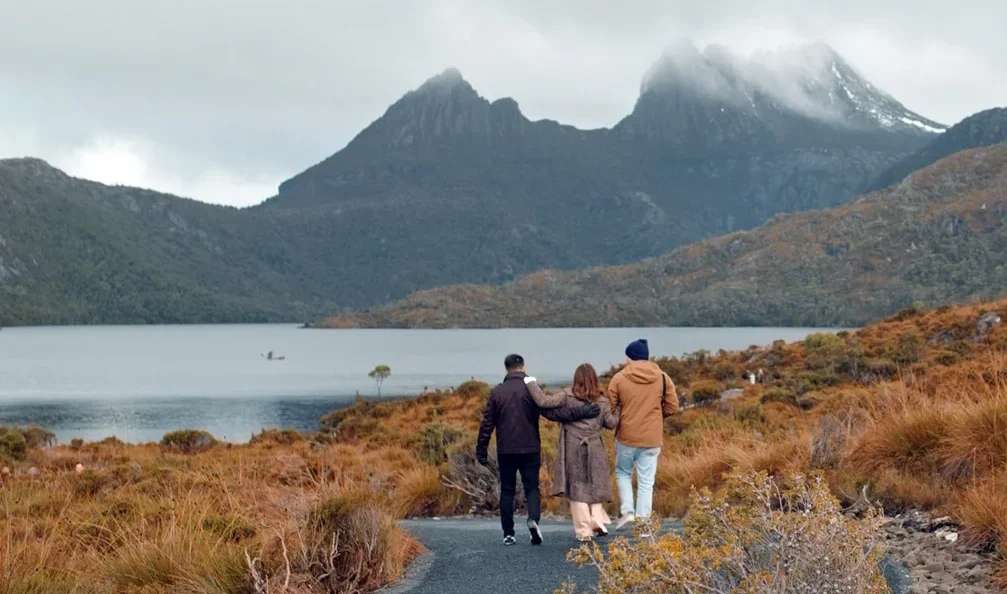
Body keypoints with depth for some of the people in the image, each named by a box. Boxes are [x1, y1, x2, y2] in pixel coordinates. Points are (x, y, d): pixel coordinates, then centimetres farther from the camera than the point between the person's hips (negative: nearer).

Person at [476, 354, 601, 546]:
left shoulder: (497, 392, 3)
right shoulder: (531, 389, -6)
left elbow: (487, 423, 4)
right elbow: (553, 410, -15)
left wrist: (481, 450, 11)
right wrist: (581, 412, -12)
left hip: (505, 451, 2)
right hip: (530, 449, -2)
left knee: (507, 491, 10)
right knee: (532, 487, 4)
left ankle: (508, 534, 8)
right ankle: (533, 518, -23)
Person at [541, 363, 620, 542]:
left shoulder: (567, 396, -6)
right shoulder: (601, 402, 3)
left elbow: (551, 412, -8)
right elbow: (611, 423, 6)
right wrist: (617, 411, 25)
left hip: (573, 449, -2)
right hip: (594, 450, 2)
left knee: (577, 488, 3)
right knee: (595, 486, 16)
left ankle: (584, 530, 1)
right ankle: (597, 520, -1)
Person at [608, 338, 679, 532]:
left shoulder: (619, 378, -6)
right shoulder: (662, 378, -1)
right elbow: (672, 407, 1)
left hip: (626, 436, -1)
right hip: (652, 438, 1)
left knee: (623, 473, 20)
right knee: (646, 481, 7)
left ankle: (627, 511, 5)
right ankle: (643, 520, 5)